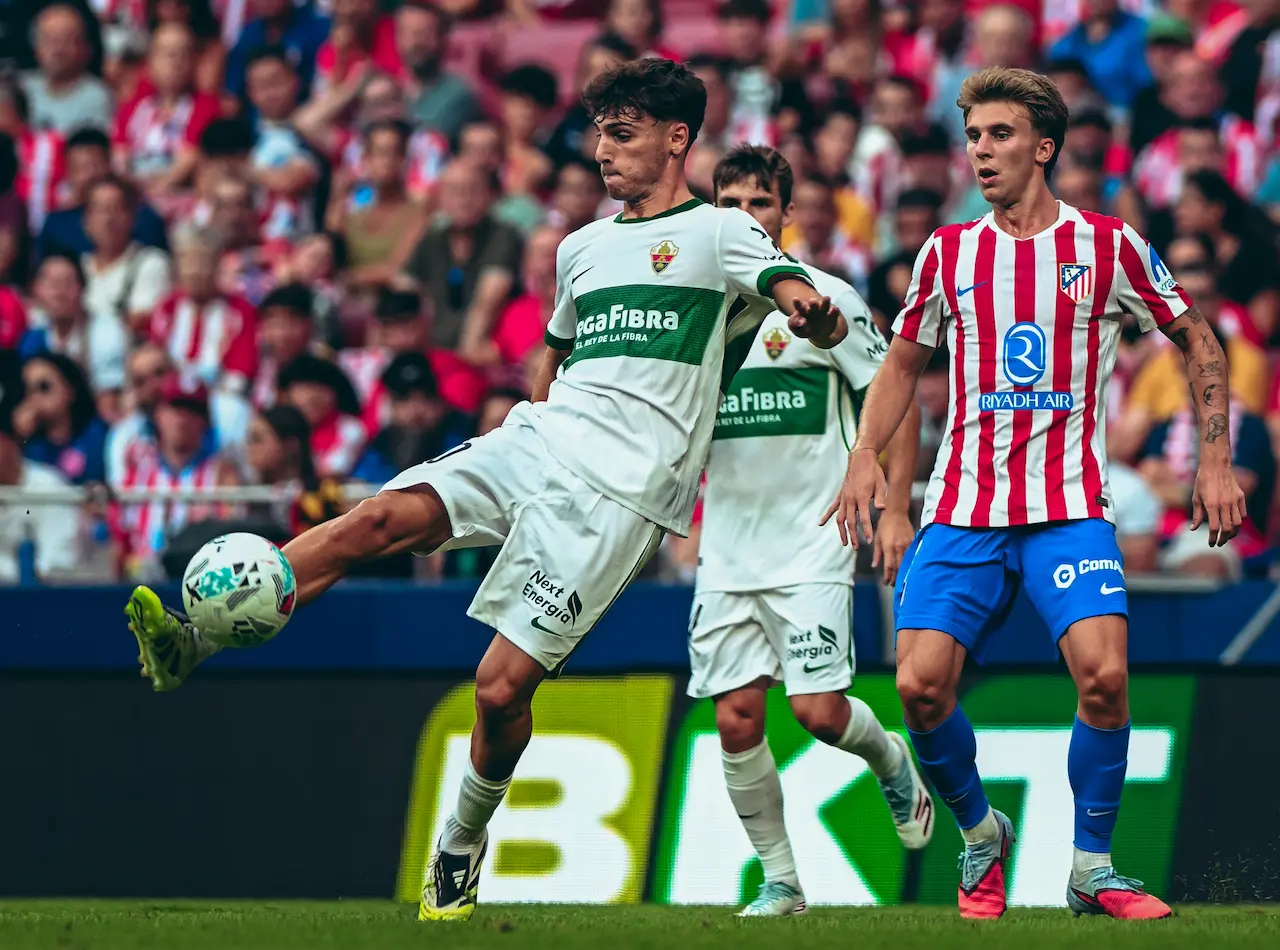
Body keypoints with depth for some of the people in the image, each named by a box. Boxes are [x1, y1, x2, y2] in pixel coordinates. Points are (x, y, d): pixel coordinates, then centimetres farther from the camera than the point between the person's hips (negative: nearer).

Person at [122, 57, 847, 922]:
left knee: (502, 686, -11)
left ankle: (463, 846, 14)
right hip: (534, 439, 6)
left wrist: (811, 314, -36)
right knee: (381, 518, -21)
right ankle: (192, 643, -34)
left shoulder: (717, 233, 3)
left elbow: (794, 293, -13)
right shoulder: (583, 247, 24)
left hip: (618, 489, -6)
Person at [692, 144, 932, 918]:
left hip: (812, 543, -4)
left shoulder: (827, 298, -5)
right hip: (726, 552, 4)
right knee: (737, 721, -3)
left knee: (818, 710, -12)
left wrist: (895, 510, -8)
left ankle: (891, 761, 22)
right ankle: (780, 880, 9)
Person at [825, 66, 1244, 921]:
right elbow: (904, 363, 22)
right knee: (922, 685, -11)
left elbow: (1198, 342, 11)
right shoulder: (948, 254, 9)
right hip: (962, 509, 3)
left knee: (1104, 673, -22)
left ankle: (1093, 868, -4)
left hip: (1069, 508, -2)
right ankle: (981, 834, 16)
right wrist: (865, 458, 8)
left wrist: (1215, 459, 3)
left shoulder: (1109, 246, 1)